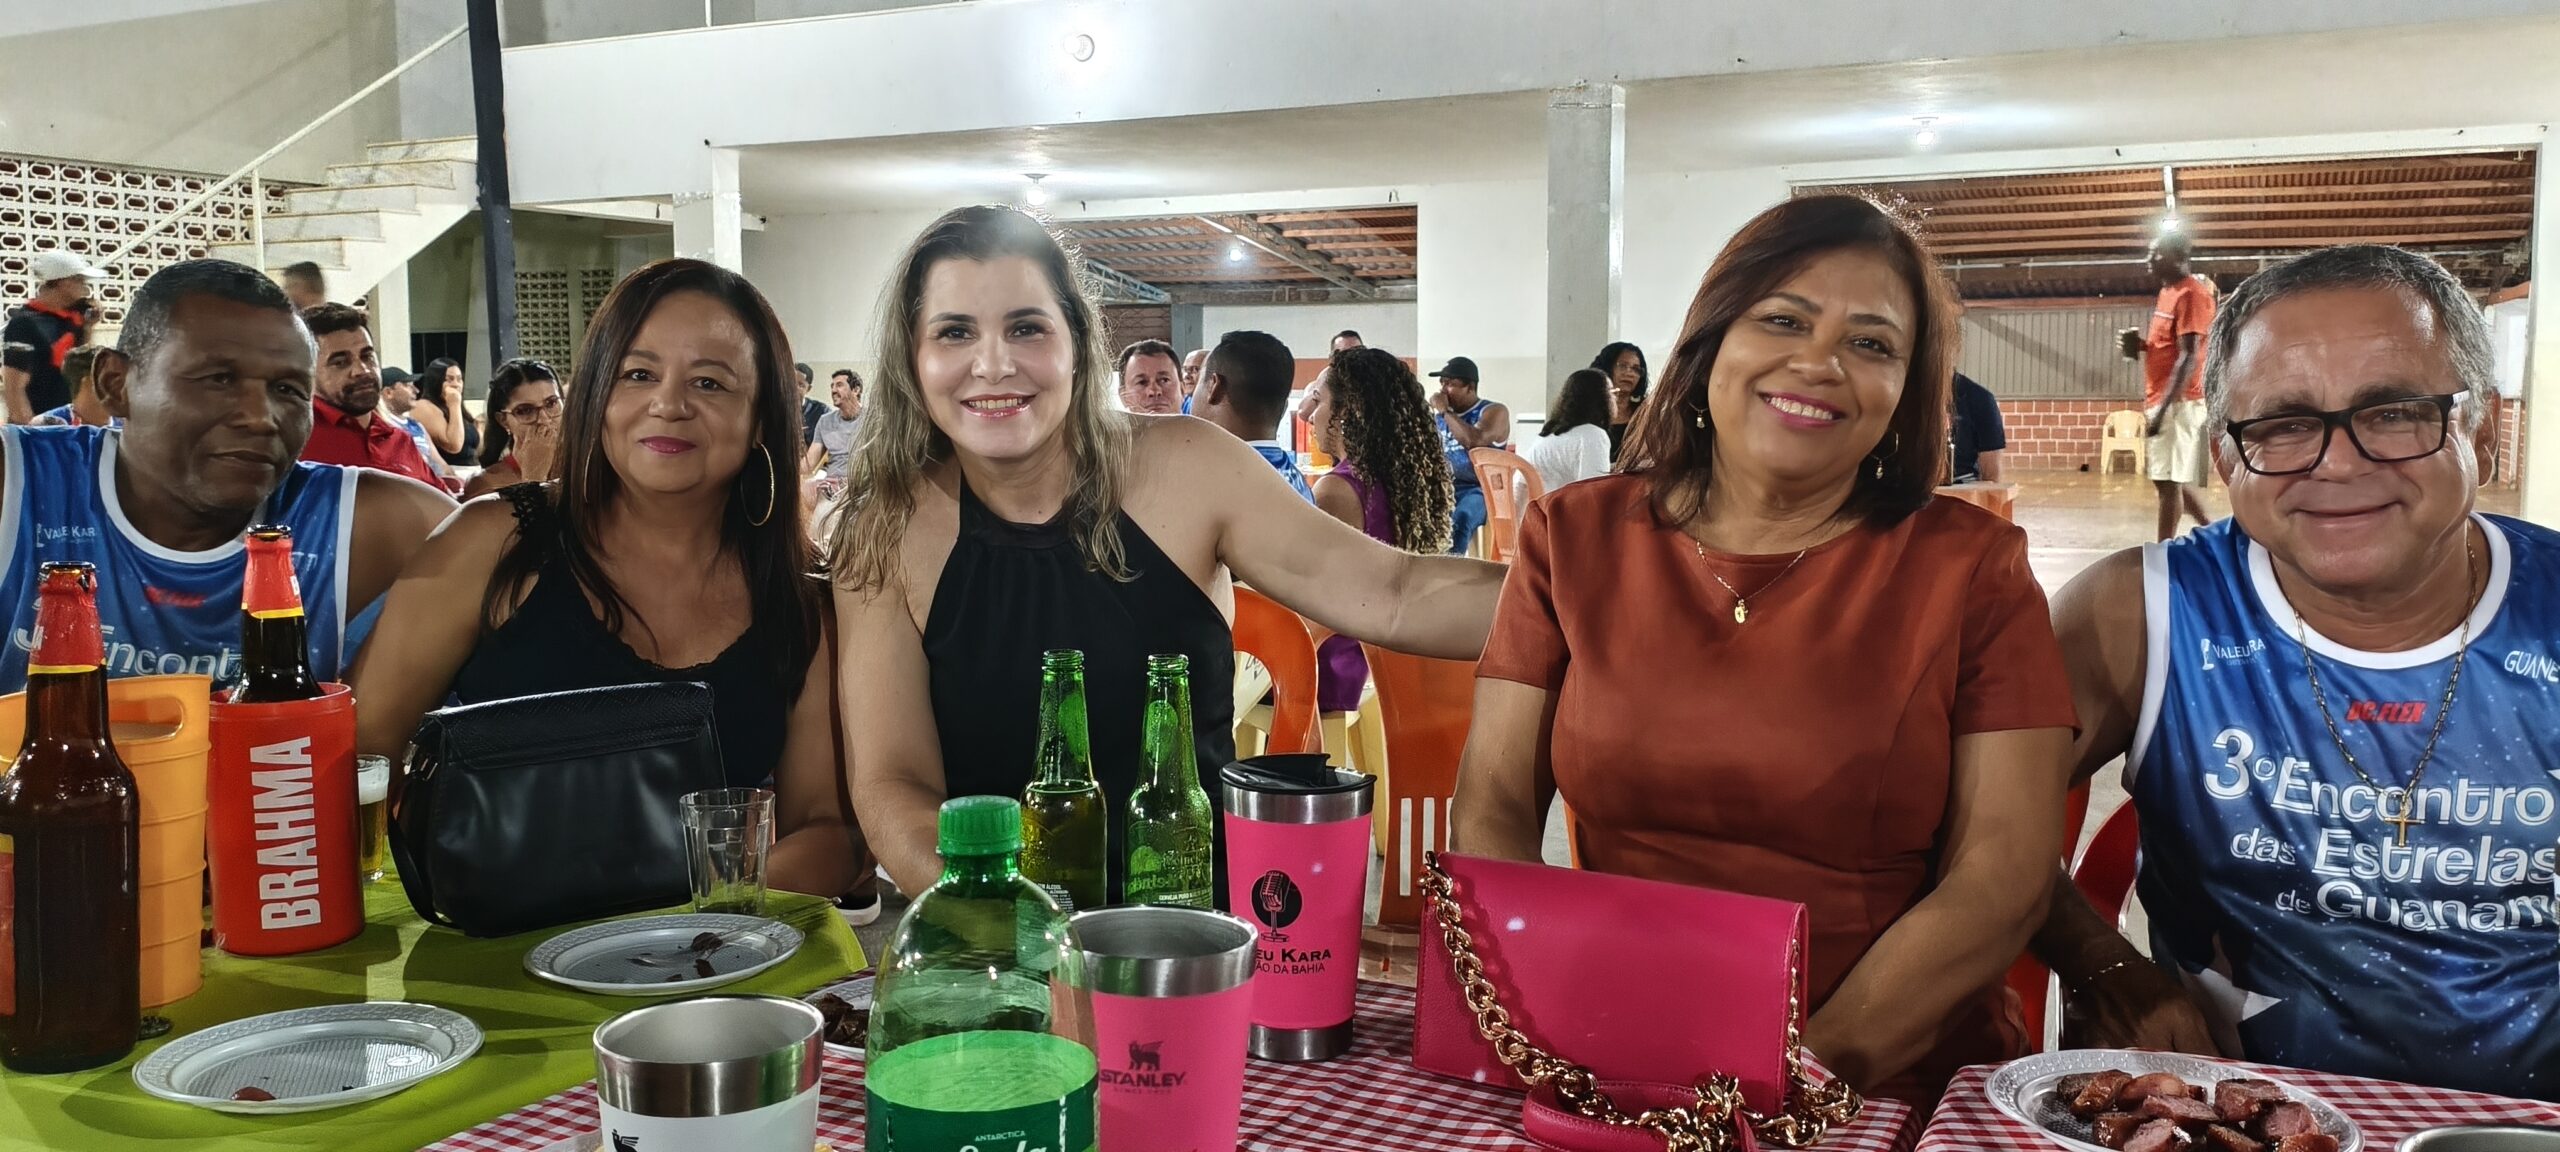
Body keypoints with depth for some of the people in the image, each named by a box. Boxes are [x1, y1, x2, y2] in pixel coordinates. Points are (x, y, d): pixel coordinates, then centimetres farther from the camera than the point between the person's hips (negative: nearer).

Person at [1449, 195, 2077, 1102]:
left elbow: (2004, 871, -4)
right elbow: (1493, 810, 1)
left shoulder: (1972, 566, 1)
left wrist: (1818, 1064, -17)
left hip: (1895, 1089, -1)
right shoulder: (1575, 538, 6)